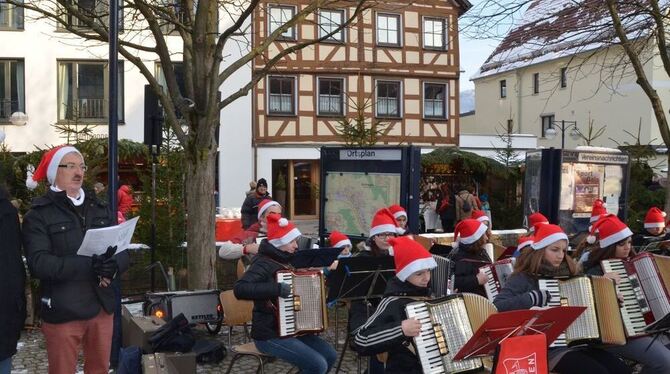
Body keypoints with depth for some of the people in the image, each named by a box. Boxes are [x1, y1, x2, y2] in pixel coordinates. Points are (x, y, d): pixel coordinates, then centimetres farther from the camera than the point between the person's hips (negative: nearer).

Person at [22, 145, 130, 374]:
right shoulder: (39, 214, -6)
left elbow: (122, 251, 6)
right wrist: (88, 265, -29)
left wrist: (113, 267, -18)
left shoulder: (100, 209, 11)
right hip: (62, 312, -4)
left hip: (102, 307, 5)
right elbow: (38, 263, -19)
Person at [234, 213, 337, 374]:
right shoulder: (264, 264, -17)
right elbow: (239, 289, -34)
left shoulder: (285, 261, 11)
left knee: (330, 355, 3)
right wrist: (276, 289, -37)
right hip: (270, 335, -9)